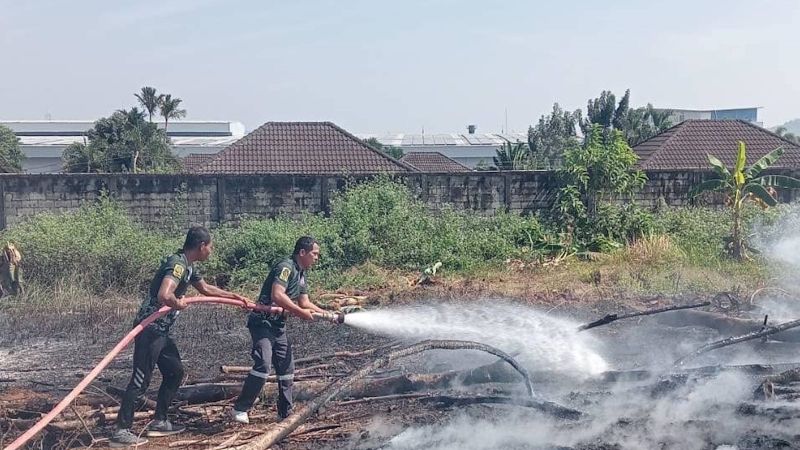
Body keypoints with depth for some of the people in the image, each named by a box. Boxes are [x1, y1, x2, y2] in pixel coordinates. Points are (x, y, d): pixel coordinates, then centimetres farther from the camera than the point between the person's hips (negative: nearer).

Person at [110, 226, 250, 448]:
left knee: (175, 372, 15)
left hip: (162, 330, 10)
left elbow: (206, 289, 30)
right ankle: (121, 432, -1)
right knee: (140, 381, -7)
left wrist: (236, 297, 31)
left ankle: (159, 422, 23)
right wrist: (179, 304, -16)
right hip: (149, 329, -10)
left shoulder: (189, 266, 12)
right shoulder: (177, 264, -20)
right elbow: (164, 296, -37)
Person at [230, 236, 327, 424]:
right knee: (263, 365, -21)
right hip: (263, 322, -10)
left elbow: (305, 303, 17)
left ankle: (286, 412, 20)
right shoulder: (286, 267, -15)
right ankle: (240, 409, -14)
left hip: (278, 326, 10)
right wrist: (300, 312, -23)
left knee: (286, 368, 11)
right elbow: (277, 296, -28)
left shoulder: (301, 274, 15)